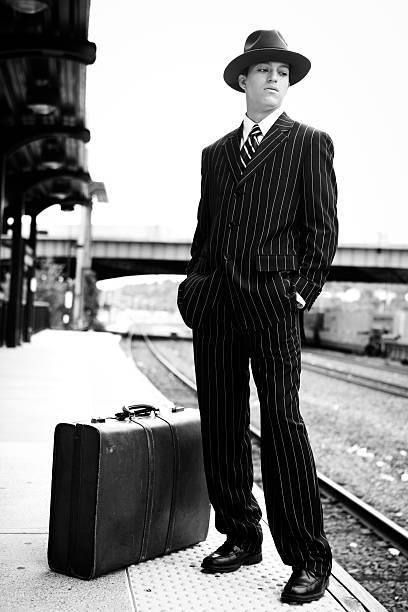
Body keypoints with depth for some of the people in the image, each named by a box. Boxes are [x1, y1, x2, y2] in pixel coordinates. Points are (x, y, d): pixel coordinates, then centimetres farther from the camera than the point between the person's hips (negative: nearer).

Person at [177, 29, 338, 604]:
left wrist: (304, 291, -7)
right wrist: (195, 287, 11)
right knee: (221, 427, 5)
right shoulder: (215, 152, 22)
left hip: (272, 300, -5)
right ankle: (240, 536, 18)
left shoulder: (309, 143, 9)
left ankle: (309, 558, 0)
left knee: (282, 424, -9)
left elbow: (322, 226, 2)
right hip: (214, 302, 5)